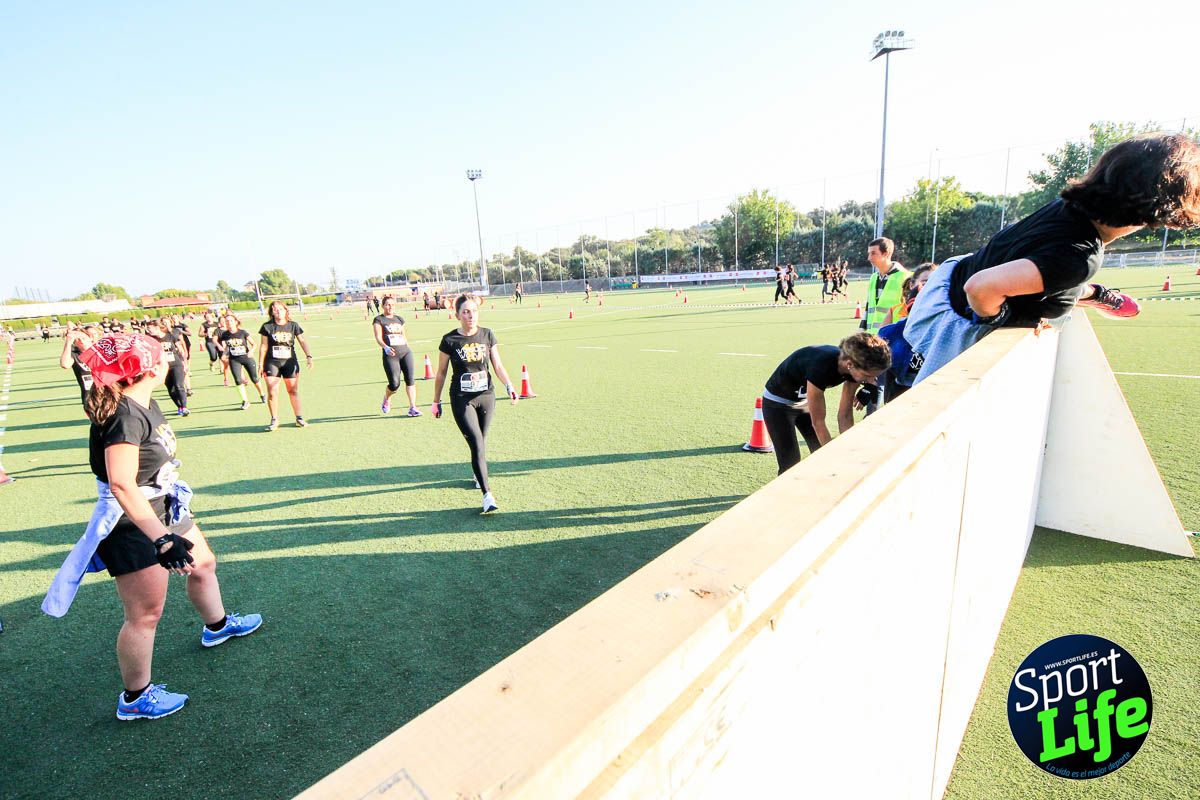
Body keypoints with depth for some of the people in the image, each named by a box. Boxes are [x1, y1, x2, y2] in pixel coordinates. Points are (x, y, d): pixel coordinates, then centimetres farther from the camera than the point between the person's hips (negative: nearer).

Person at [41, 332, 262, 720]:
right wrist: (162, 539, -40)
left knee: (203, 564, 25)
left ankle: (217, 626, 50)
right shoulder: (123, 416, -27)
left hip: (164, 508, 10)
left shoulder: (145, 404, 2)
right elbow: (121, 485, -35)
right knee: (145, 613, 3)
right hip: (132, 523, -10)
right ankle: (135, 699, 23)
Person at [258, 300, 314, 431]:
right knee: (272, 392, -5)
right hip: (272, 362, -1)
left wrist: (309, 356, -13)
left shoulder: (293, 325, 4)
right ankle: (274, 420, 7)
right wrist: (261, 364, 3)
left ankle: (299, 418, 15)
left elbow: (303, 341, 0)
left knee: (293, 391, 5)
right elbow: (263, 346, 4)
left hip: (290, 362, 1)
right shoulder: (267, 327, 1)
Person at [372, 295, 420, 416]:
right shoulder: (379, 320, 1)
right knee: (394, 384, -6)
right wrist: (386, 347, -29)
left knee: (410, 379, -5)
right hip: (390, 355, -4)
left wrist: (409, 348, 24)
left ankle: (412, 407, -1)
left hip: (405, 351, 5)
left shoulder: (399, 319, 18)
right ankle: (386, 400, 26)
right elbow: (378, 338, -11)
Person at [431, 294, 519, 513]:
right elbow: (441, 373, 3)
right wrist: (436, 401, 7)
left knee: (482, 441, 16)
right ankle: (487, 495, -8)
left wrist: (509, 386, -10)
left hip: (486, 396, 3)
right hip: (461, 399, -3)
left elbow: (498, 366, 5)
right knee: (477, 444, -11)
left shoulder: (487, 335, 1)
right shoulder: (450, 340, -7)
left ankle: (478, 474, 45)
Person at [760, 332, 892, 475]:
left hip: (805, 402, 7)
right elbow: (818, 423, -29)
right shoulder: (820, 367, -39)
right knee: (791, 465, -9)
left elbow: (845, 415, -9)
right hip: (778, 403, -7)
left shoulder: (854, 368, -19)